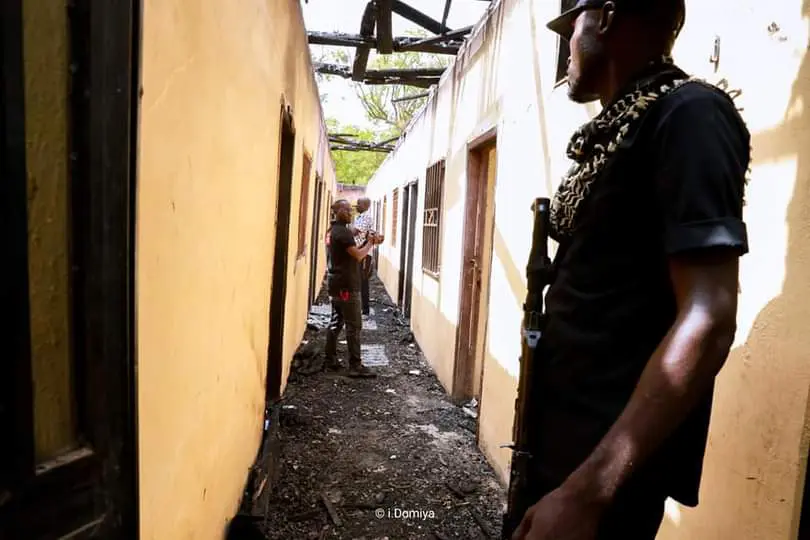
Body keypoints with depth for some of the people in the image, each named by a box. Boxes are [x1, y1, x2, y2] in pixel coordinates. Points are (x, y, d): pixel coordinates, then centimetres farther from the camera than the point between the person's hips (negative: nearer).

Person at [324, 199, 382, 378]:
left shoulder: (333, 230, 15)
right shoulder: (343, 231, -16)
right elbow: (358, 255, -21)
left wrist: (365, 242, 6)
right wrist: (370, 243, -6)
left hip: (336, 283, 10)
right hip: (346, 285, -10)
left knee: (336, 322, 14)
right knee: (354, 326, -6)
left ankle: (331, 359, 19)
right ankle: (355, 366, -4)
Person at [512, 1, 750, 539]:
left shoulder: (688, 114, -15)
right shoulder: (611, 132, 11)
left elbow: (708, 319, -23)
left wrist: (585, 492, -26)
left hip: (607, 463, -8)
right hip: (559, 433, 8)